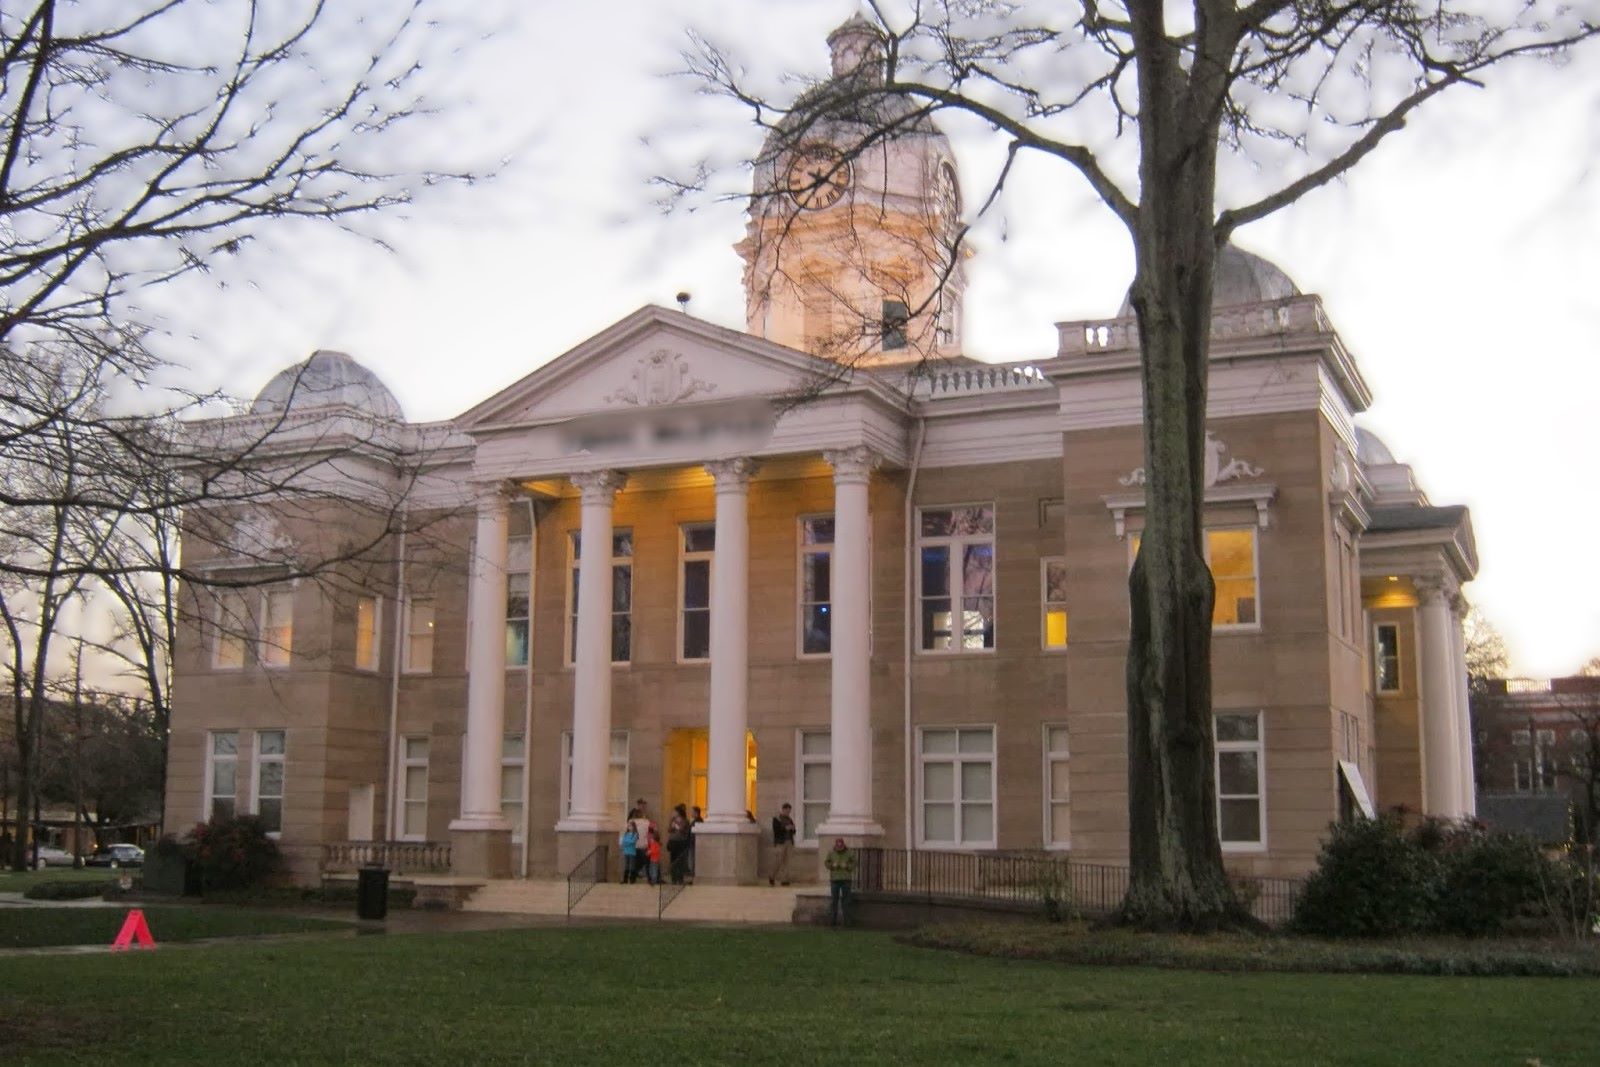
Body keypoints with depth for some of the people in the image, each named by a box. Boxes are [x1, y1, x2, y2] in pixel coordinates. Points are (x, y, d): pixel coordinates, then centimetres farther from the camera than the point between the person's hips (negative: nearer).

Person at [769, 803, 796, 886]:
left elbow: (793, 832, 18)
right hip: (780, 842, -5)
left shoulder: (789, 819, 16)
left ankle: (784, 880, -1)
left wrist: (792, 828, -3)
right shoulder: (776, 819, -1)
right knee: (778, 861, -7)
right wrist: (785, 828, -17)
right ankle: (772, 878, 10)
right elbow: (776, 830, -11)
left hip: (789, 842, 5)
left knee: (786, 862, 0)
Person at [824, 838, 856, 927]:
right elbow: (826, 863, 6)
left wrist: (846, 866, -18)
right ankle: (832, 920, 2)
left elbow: (854, 863, 0)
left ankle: (847, 921, 1)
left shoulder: (849, 853, -2)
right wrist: (832, 865, -14)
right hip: (835, 879, 1)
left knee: (845, 900, -2)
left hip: (846, 879, -1)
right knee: (834, 900, -1)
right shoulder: (831, 853, 1)